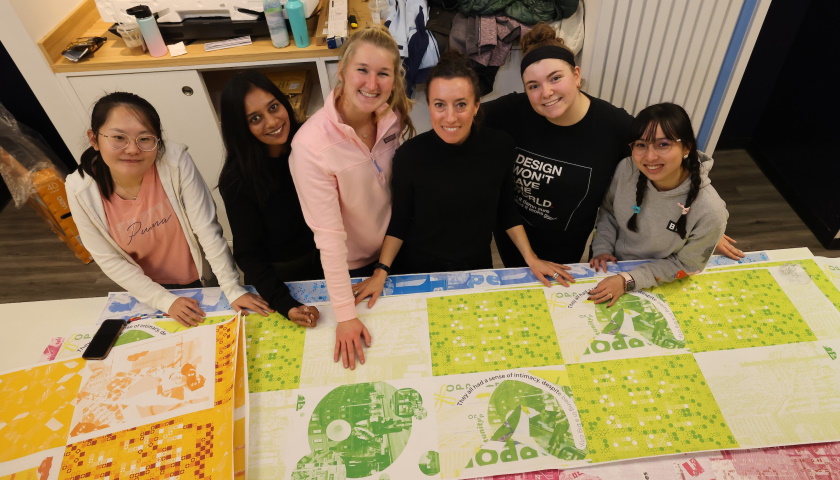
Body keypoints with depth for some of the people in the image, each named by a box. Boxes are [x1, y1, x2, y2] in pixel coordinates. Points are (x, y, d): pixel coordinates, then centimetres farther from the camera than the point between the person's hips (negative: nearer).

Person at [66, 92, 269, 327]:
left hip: (200, 277, -1)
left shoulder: (175, 161, -28)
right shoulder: (81, 191, -23)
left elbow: (207, 230, -26)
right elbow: (110, 261, -14)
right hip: (150, 288, 2)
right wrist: (165, 300, -18)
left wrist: (233, 289, -26)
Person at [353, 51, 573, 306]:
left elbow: (506, 209, -1)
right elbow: (399, 220, -9)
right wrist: (381, 272, -16)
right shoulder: (410, 155, -21)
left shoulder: (500, 146, -16)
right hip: (418, 271, -2)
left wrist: (531, 259, -2)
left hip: (477, 268, 2)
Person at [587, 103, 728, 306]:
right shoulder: (626, 169, -18)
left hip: (659, 289, -3)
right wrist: (602, 249, -9)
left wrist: (628, 280, -20)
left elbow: (685, 265, -13)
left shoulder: (709, 212, -26)